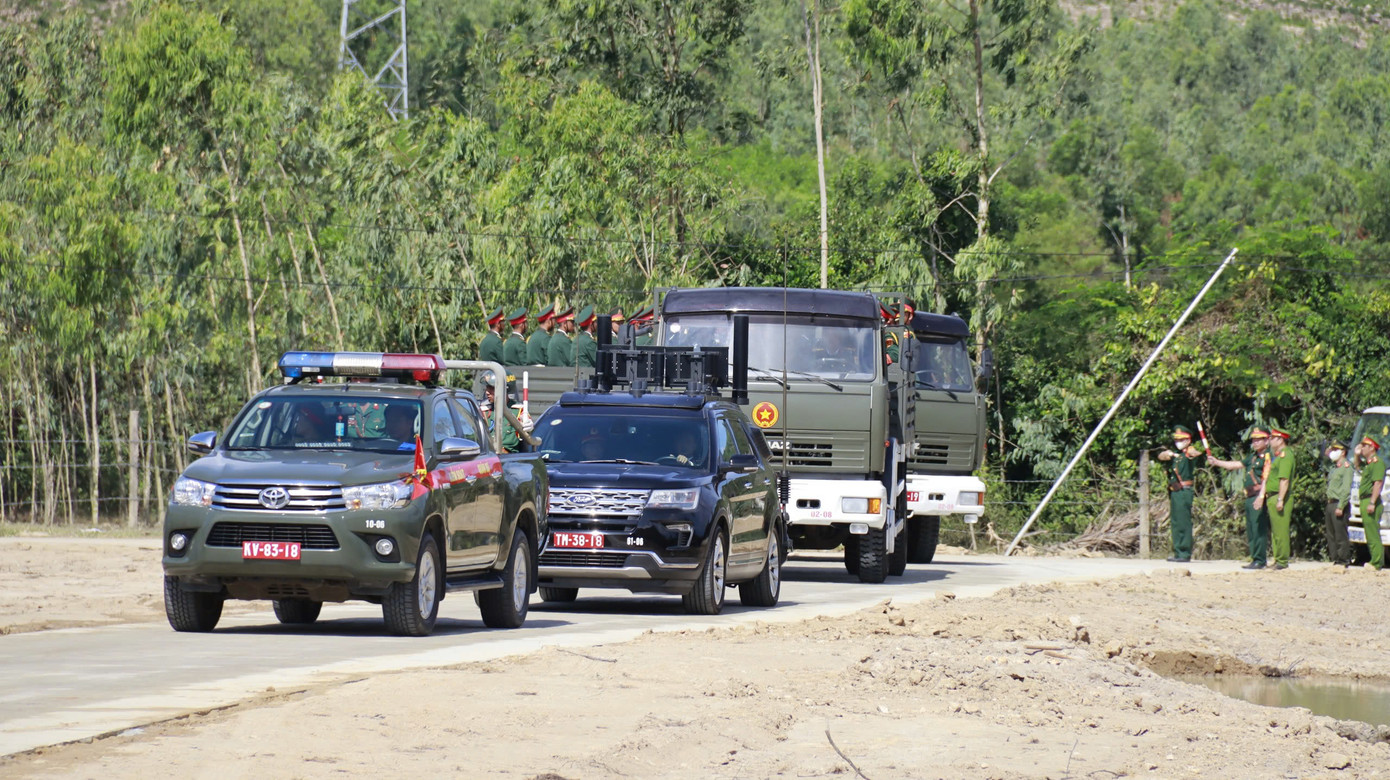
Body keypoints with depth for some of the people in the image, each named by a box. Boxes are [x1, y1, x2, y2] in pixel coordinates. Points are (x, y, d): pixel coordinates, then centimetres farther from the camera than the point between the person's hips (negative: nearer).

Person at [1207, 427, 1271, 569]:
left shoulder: (1267, 457, -8)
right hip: (1250, 497, 10)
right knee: (1251, 531, 11)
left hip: (1258, 496, -10)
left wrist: (1260, 497, -23)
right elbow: (1237, 465, 31)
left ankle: (1259, 560, -10)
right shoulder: (1253, 457, 21)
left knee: (1258, 529, -11)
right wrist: (1217, 462, 30)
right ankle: (1256, 559, 15)